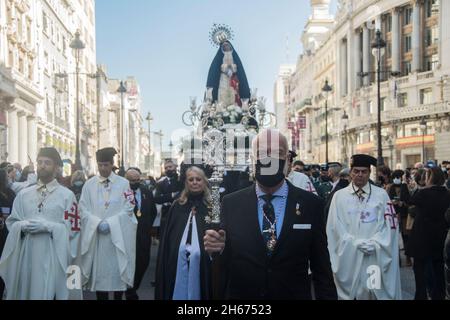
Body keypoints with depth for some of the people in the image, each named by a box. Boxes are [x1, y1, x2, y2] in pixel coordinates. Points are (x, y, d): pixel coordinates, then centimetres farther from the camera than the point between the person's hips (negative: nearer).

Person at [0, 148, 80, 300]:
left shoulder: (67, 195, 1)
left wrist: (47, 226, -15)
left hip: (52, 256, -3)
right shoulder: (23, 194, 12)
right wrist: (23, 226, -10)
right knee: (24, 293, 9)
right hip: (26, 255, 4)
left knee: (49, 294, -1)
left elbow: (72, 229, -4)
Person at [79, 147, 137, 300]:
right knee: (99, 271, 4)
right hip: (95, 235, 1)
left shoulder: (123, 183, 2)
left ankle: (119, 297, 15)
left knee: (118, 270, 3)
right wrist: (98, 223, -15)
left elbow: (128, 209, -4)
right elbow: (83, 209, 1)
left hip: (118, 235, -1)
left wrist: (110, 223, -15)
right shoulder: (89, 184, 6)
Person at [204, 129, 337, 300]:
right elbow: (224, 263, -1)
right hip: (240, 294, 1)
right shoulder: (231, 203, -5)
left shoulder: (311, 204, -7)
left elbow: (321, 267, -3)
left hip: (294, 295, 0)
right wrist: (218, 249, -20)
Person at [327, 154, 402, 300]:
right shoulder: (339, 196, 3)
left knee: (375, 293, 5)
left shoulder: (381, 195, 5)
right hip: (348, 257, 0)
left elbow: (389, 225, 0)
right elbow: (336, 227, -2)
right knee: (349, 292, 6)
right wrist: (357, 243, -12)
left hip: (376, 257, 0)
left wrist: (373, 244, -13)